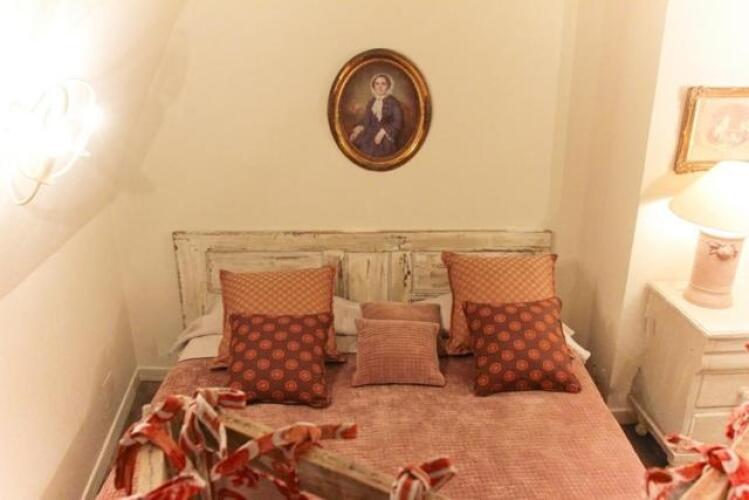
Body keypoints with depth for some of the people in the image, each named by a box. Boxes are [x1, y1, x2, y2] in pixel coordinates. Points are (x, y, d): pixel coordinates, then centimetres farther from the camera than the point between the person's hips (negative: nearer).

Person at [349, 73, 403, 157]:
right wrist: (359, 128, -8)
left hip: (387, 135, -5)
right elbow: (366, 121, 13)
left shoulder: (393, 102, -1)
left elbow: (398, 123, -8)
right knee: (355, 141, -21)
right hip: (372, 132, 5)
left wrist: (383, 131, -20)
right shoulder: (371, 102, 16)